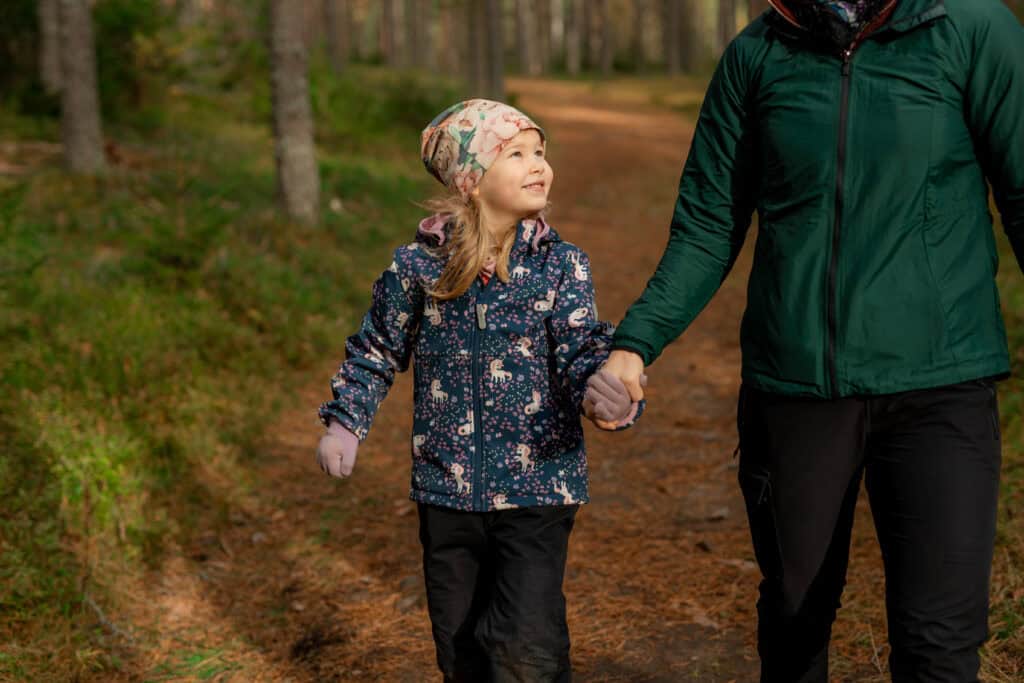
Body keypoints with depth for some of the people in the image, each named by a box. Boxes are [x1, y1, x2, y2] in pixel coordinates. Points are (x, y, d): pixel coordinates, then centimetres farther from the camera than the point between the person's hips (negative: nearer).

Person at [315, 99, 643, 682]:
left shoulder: (562, 264, -6)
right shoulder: (418, 264, -4)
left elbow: (581, 348, -15)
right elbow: (378, 350, 10)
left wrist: (598, 391, -36)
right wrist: (344, 422, 5)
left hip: (538, 487, -2)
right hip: (447, 488, 2)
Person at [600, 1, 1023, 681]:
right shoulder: (757, 55, 3)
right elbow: (707, 228, 6)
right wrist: (635, 342, -7)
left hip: (941, 387, -2)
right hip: (793, 388, 3)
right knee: (795, 613, 15)